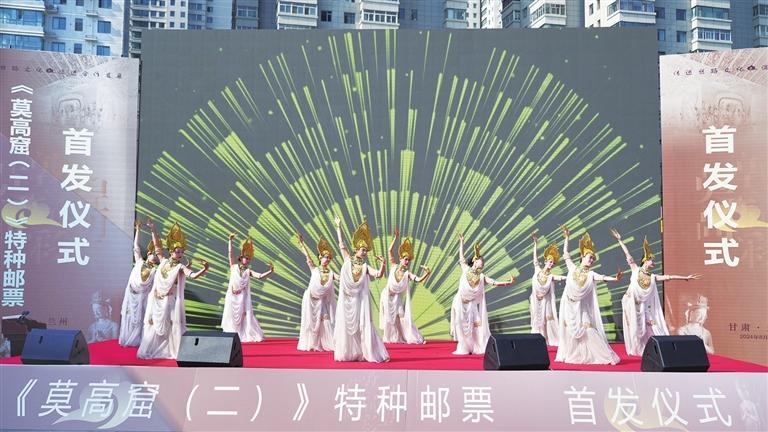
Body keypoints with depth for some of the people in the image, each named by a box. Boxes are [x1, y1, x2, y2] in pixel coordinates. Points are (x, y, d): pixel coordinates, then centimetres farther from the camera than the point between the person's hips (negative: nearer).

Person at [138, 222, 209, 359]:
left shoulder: (181, 267, -6)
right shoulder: (164, 261, 4)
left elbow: (193, 275, -21)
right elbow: (157, 246, 9)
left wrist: (205, 269, -39)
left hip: (170, 300, -3)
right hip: (156, 299, 3)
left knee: (171, 325, -4)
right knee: (154, 324, 9)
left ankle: (174, 351, 0)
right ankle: (149, 350, 19)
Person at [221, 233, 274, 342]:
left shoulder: (248, 271, 5)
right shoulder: (234, 266, 4)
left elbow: (260, 276, -5)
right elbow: (230, 253, 0)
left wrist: (270, 271, -19)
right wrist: (230, 241, -5)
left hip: (243, 297, 1)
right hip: (232, 296, -1)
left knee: (245, 316, -2)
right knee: (231, 316, 3)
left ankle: (247, 335, 0)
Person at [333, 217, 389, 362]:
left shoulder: (365, 266, 2)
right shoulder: (348, 260, 5)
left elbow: (379, 275, -10)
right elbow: (341, 244, 7)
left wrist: (382, 264, -27)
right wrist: (338, 227, 7)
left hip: (360, 300, -1)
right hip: (347, 299, 1)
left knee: (364, 325, -3)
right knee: (346, 325, 3)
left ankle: (369, 353, -1)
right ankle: (347, 353, 12)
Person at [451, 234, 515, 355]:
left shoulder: (481, 276, 11)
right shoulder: (466, 269, 6)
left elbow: (495, 283, 3)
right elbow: (461, 257, 9)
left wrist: (508, 283, -10)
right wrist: (461, 242, 10)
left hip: (472, 304, 2)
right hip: (461, 303, -2)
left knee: (475, 325, -3)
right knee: (461, 324, -5)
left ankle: (478, 347, 0)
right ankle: (463, 348, 1)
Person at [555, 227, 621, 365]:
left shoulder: (591, 274, 4)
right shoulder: (573, 268, 8)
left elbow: (602, 277, -14)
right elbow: (565, 253, 10)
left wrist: (614, 278, -33)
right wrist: (567, 237, 10)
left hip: (581, 307, -1)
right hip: (569, 306, 2)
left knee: (588, 330, -8)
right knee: (569, 330, 4)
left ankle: (607, 356, -5)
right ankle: (569, 356, 16)